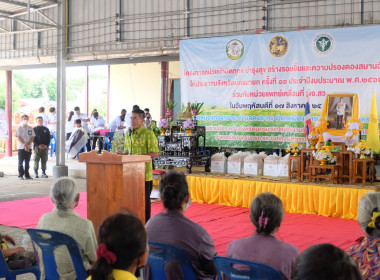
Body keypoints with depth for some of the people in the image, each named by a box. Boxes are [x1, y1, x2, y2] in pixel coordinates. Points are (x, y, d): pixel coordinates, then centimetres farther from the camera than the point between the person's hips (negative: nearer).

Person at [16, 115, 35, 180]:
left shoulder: (30, 128, 10)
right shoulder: (19, 128, 1)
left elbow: (32, 137, 5)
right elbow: (18, 138, -6)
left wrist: (27, 143, -13)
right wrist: (24, 144, -16)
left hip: (29, 147, 3)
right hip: (21, 147, -3)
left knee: (27, 162, 6)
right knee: (21, 162, -1)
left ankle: (27, 175, 10)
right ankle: (20, 175, 3)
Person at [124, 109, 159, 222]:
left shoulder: (148, 134, -8)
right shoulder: (129, 134, 14)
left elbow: (155, 153, -13)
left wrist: (139, 157, -20)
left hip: (144, 173, -6)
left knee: (144, 199, 1)